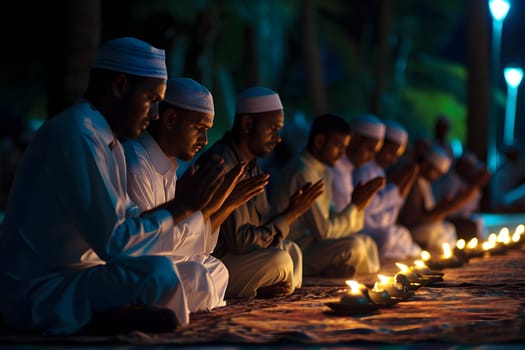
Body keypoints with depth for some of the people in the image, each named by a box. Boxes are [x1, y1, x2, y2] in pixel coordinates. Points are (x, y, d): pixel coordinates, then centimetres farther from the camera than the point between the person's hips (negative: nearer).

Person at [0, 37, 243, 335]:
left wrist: (195, 203, 5)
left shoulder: (107, 138, 11)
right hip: (40, 292, -10)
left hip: (71, 276, 10)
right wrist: (185, 207, -13)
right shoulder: (77, 136, -20)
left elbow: (128, 219, 9)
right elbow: (114, 241, -24)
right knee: (159, 273, -30)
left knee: (193, 275, 12)